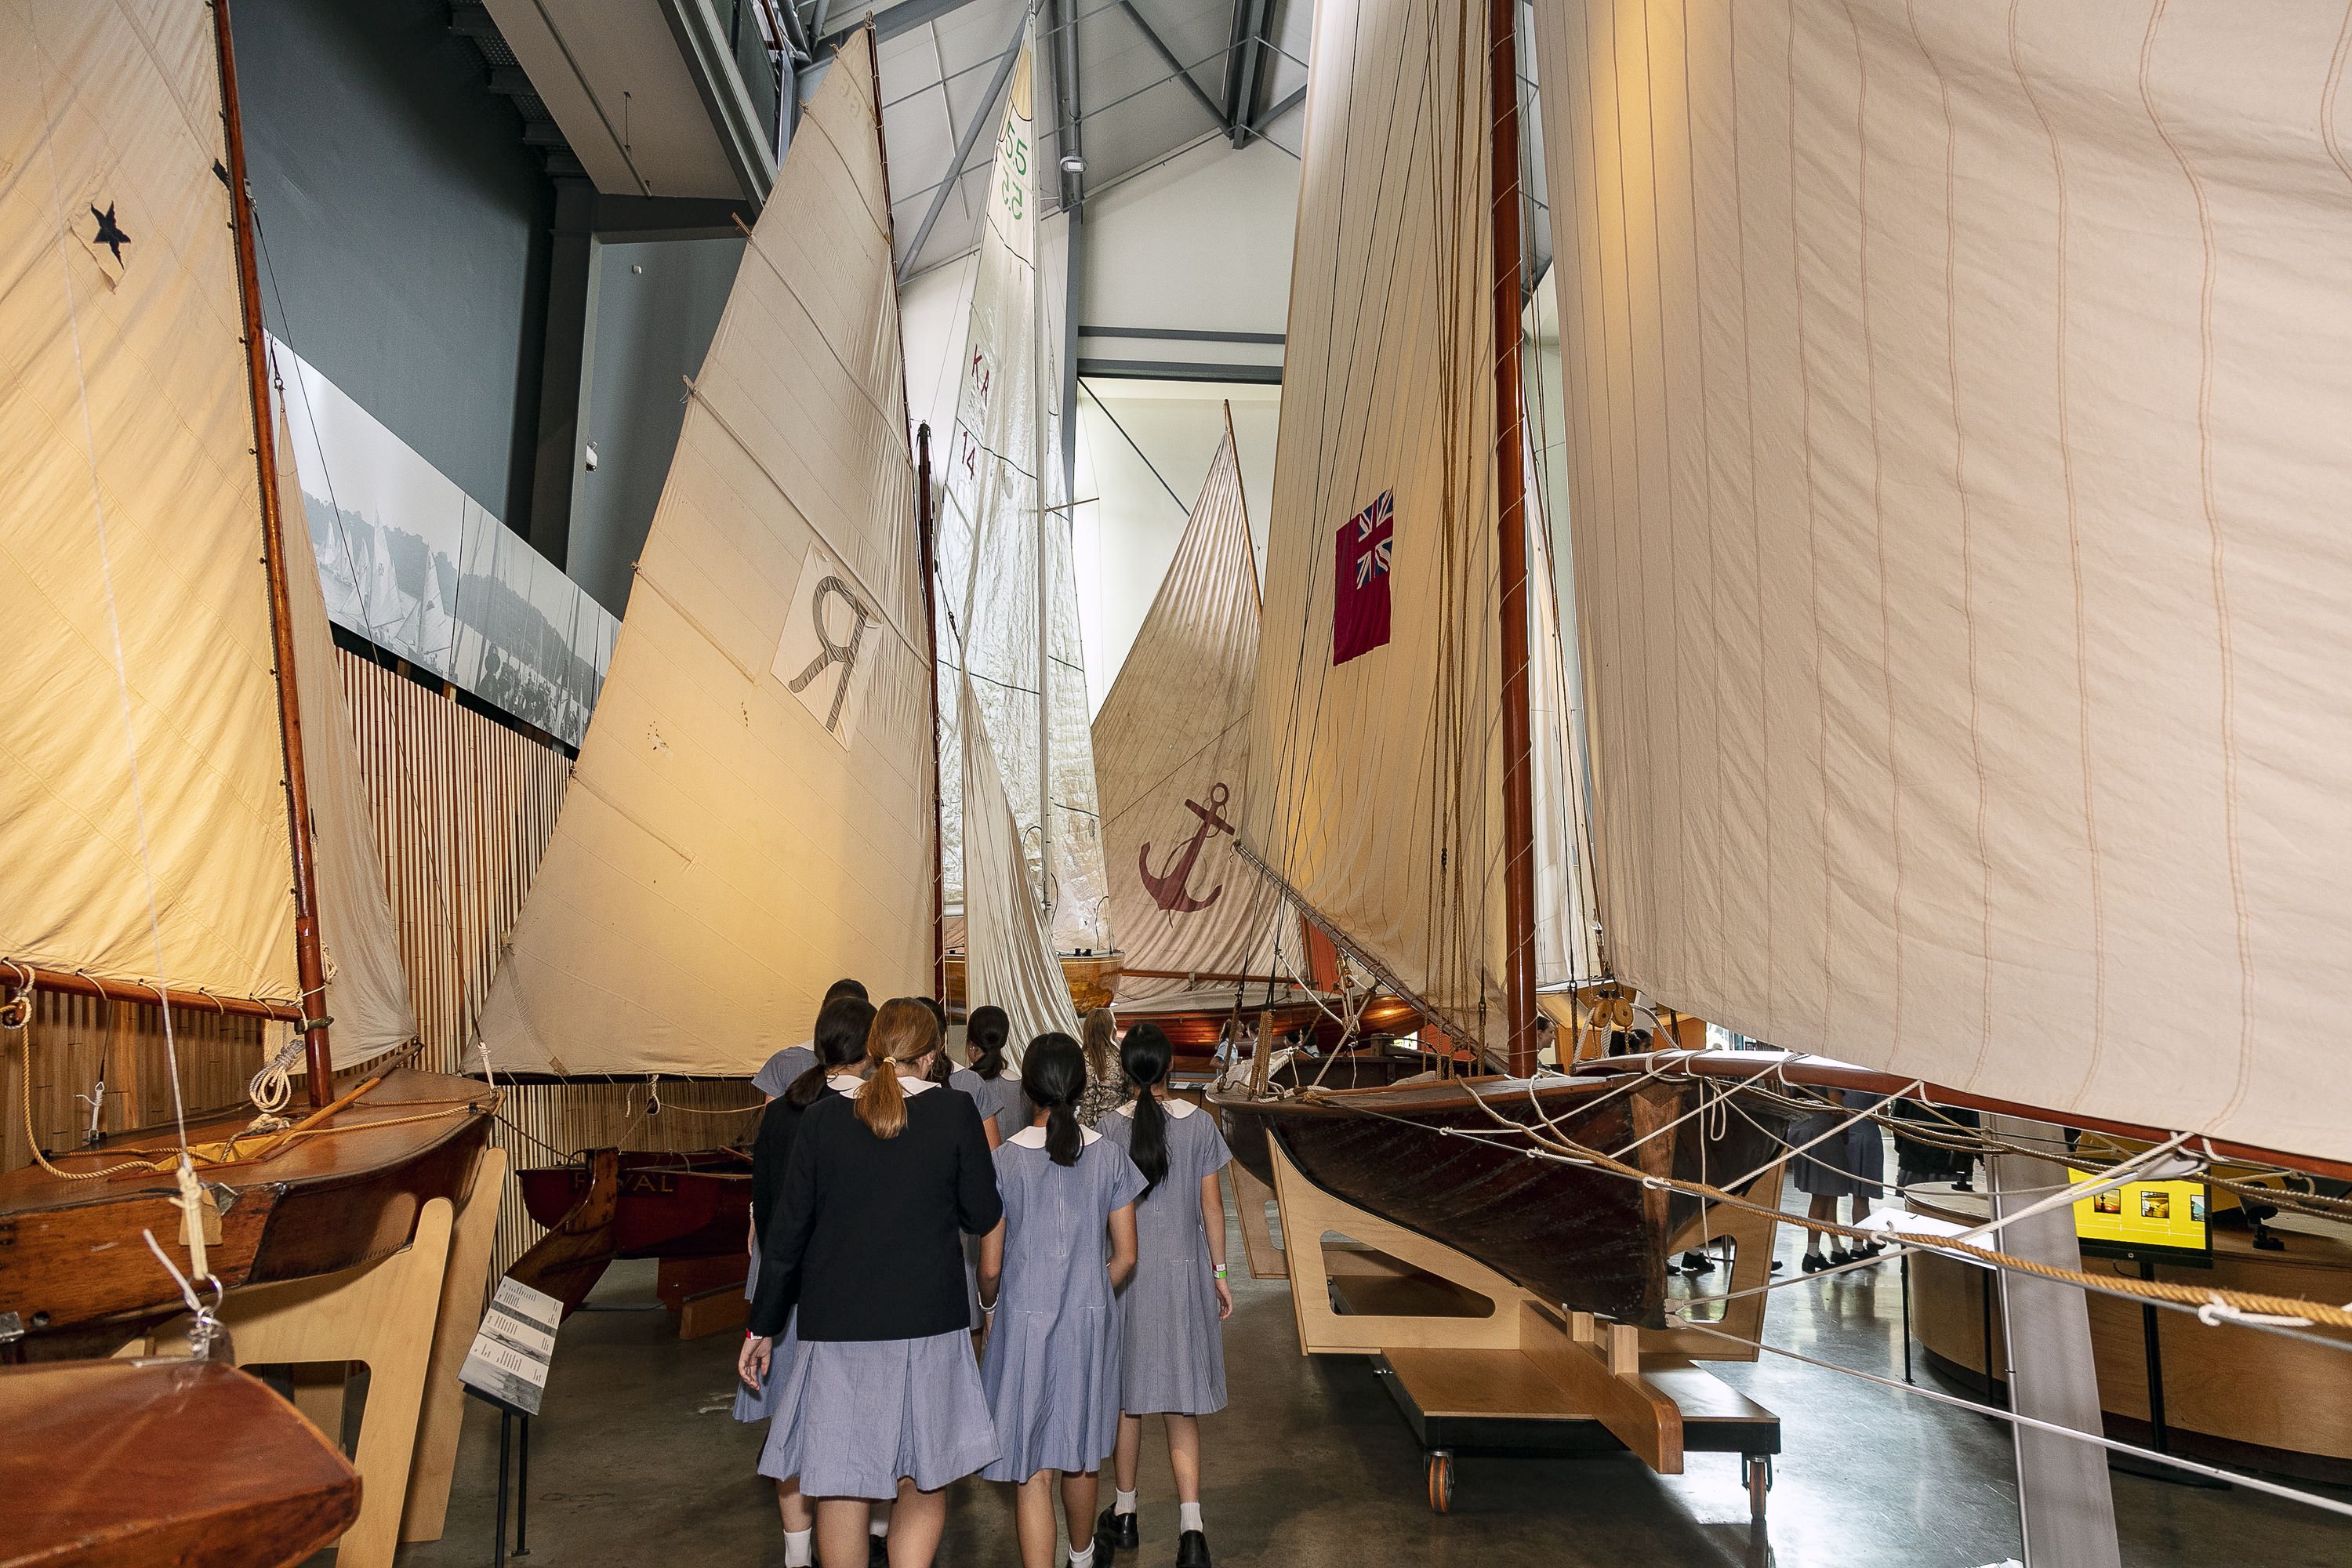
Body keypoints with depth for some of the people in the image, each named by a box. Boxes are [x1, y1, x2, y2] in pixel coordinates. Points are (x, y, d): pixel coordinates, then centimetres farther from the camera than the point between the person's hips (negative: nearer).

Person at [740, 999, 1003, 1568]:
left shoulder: (822, 1118, -3)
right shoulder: (954, 1113, -7)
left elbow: (786, 1233, 1)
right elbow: (983, 1217, 0)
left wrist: (764, 1327, 11)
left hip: (835, 1326, 1)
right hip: (926, 1327, -1)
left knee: (841, 1489, 14)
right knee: (923, 1483, 14)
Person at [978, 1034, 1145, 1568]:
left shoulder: (1005, 1160, -12)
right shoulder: (1109, 1155, -6)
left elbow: (991, 1267, -7)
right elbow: (1125, 1258, -2)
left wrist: (990, 1305, 14)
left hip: (1024, 1324, -3)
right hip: (1091, 1323, 3)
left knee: (1032, 1471, 6)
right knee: (1081, 1456, 24)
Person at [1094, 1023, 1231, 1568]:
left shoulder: (1110, 1128, -9)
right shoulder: (1200, 1123, -7)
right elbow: (1211, 1205, -3)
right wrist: (1219, 1271, 7)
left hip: (1125, 1273, 0)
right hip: (1185, 1272, 1)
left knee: (1126, 1395, 16)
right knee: (1180, 1401, 7)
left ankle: (1124, 1514, 30)